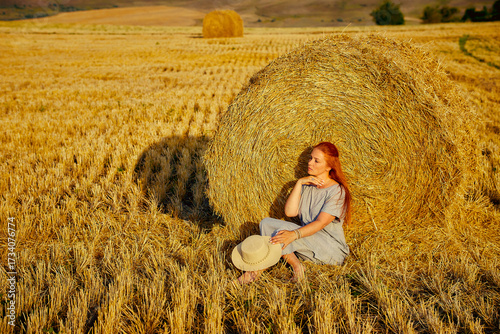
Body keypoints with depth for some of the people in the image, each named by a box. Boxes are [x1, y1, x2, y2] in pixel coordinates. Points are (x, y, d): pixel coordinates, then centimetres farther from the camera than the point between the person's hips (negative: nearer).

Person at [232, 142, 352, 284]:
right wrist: (299, 183, -9)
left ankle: (258, 269, -17)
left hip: (333, 250, -7)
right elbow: (290, 212, -4)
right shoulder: (306, 185, 10)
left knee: (285, 229, -29)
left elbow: (320, 223, -23)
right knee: (266, 223, -11)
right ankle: (296, 266, -21)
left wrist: (294, 234, -38)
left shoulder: (337, 191, -11)